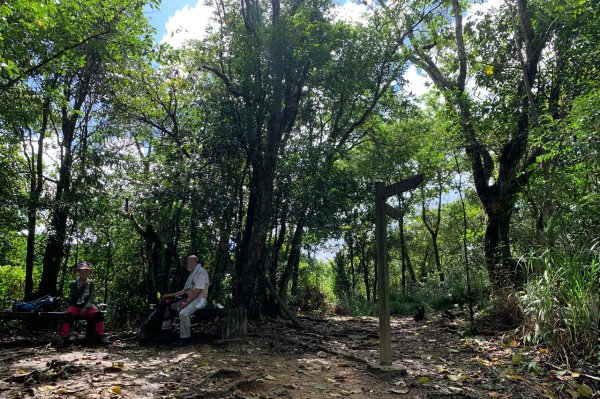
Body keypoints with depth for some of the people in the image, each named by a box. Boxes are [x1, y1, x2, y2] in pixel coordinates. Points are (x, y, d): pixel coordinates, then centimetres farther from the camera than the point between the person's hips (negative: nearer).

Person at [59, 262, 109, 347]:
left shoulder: (91, 283, 7)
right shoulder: (73, 283, 2)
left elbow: (91, 298, -2)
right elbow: (74, 297, -10)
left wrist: (85, 308, -16)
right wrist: (83, 287, -18)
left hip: (87, 306, 1)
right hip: (75, 306, -1)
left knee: (99, 314, -26)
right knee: (68, 315, -34)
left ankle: (101, 337, -21)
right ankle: (63, 338, -26)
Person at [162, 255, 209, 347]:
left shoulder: (201, 272, -12)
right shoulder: (193, 273, 20)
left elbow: (197, 290, -21)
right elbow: (185, 290, 20)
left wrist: (186, 302, -20)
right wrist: (171, 295, 12)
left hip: (198, 299, -10)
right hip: (190, 298, 10)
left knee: (183, 313, -33)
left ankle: (185, 338, -20)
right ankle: (167, 328, 12)